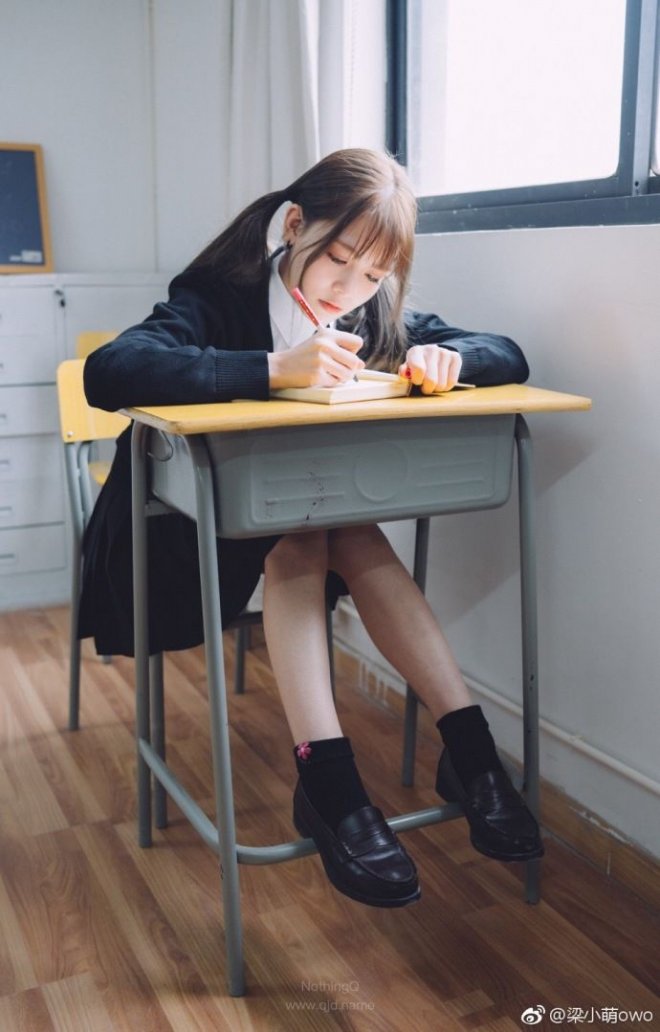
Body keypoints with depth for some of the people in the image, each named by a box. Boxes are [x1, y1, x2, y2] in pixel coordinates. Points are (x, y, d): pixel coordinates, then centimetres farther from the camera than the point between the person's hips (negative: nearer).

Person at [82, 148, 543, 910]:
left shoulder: (375, 316, -2)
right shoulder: (221, 299, -19)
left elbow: (509, 357, -2)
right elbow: (107, 372, -39)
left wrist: (448, 359, -26)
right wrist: (274, 367, -47)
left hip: (311, 523, 4)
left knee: (355, 539, -26)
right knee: (297, 540, -31)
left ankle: (468, 750, -28)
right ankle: (326, 780, -35)